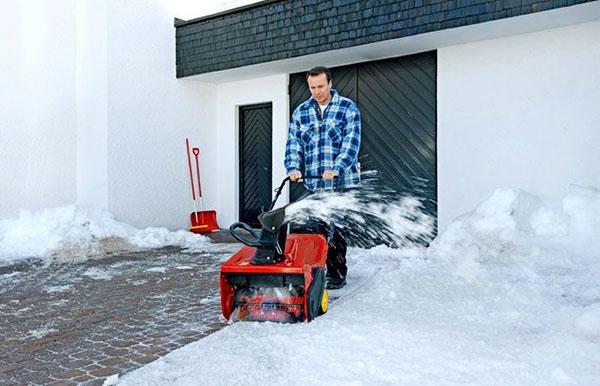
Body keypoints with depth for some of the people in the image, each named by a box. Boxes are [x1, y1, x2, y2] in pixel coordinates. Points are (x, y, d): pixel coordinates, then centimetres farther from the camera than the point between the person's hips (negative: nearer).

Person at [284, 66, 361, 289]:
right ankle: (332, 270, 17)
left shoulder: (348, 108, 1)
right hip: (314, 184, 4)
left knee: (339, 230, -1)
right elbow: (293, 144, 7)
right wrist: (293, 168, -11)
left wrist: (336, 169, -23)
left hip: (343, 182, -3)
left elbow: (351, 143, -10)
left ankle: (338, 274, 11)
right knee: (319, 229, 5)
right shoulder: (300, 113, 12)